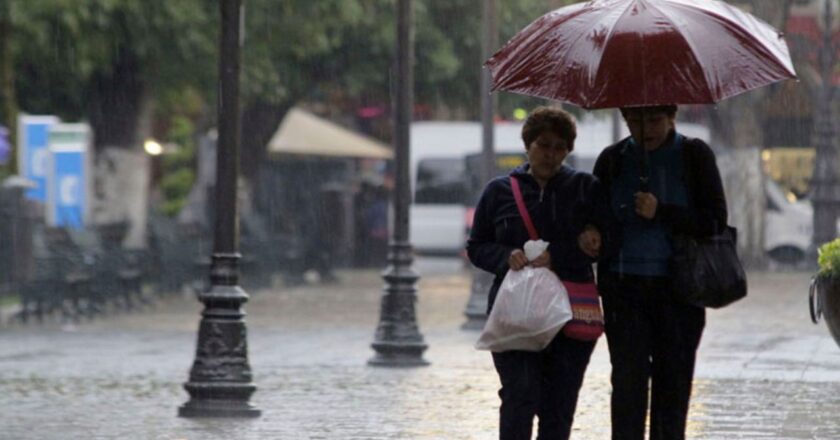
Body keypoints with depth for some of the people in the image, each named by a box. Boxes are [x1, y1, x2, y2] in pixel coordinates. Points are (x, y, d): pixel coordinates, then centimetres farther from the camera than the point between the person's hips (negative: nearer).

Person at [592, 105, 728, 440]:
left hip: (678, 289, -1)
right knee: (628, 379, -8)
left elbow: (716, 220, -4)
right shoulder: (612, 160, 8)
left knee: (673, 380, 5)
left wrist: (661, 213, -14)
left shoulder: (695, 156, 2)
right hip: (624, 287, 1)